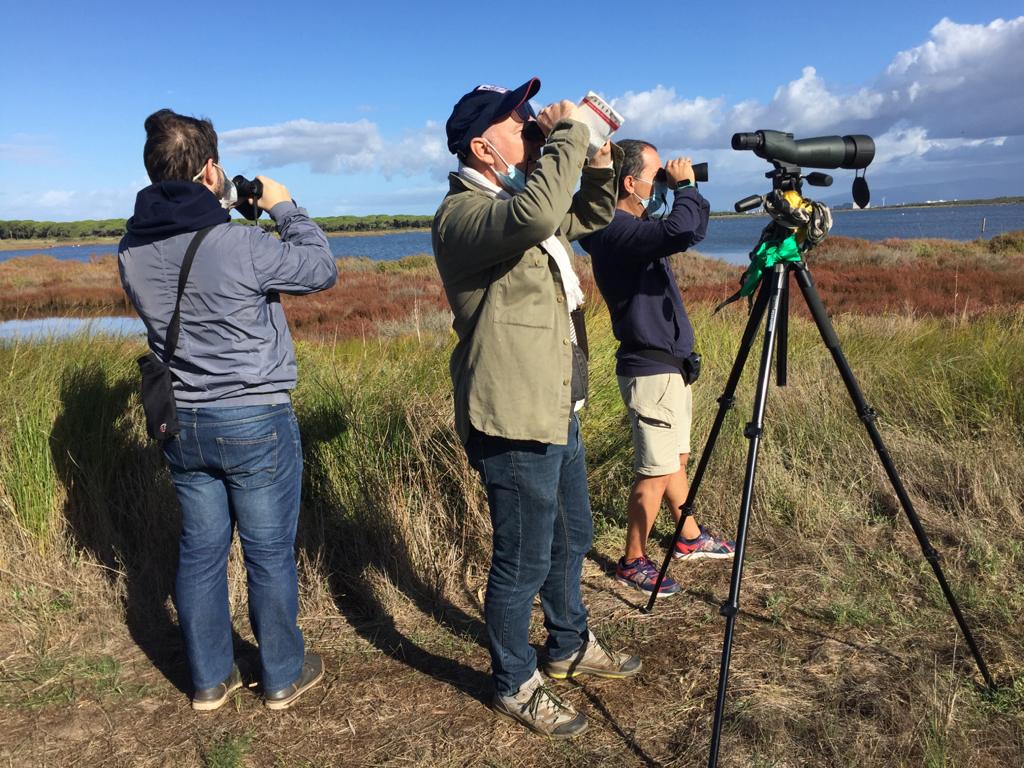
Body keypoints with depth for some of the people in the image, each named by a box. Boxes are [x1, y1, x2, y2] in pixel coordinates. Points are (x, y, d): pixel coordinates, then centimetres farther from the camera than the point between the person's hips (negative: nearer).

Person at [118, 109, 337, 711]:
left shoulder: (132, 252, -2)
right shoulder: (240, 245, -21)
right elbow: (323, 269, -7)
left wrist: (216, 213, 12)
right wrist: (285, 208, 4)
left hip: (181, 423, 6)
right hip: (255, 421, -5)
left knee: (200, 549, 16)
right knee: (270, 552, 9)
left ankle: (210, 679, 30)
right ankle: (284, 676, 25)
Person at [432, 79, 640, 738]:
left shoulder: (518, 198, 13)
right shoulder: (461, 215, -18)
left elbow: (590, 216, 25)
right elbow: (535, 215, -39)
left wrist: (596, 162, 6)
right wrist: (569, 134, -24)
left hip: (556, 409, 10)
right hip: (514, 420, -10)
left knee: (572, 538, 23)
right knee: (524, 561, 4)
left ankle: (570, 648, 44)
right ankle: (516, 685, 25)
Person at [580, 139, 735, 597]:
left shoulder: (638, 225, 10)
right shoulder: (617, 232, -22)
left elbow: (692, 230, 24)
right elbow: (683, 231, -38)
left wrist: (684, 190, 8)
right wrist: (684, 185, -19)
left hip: (669, 363, 10)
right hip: (650, 370, -10)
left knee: (676, 457, 22)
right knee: (656, 471, -1)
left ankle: (690, 538, 39)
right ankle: (633, 562, 14)